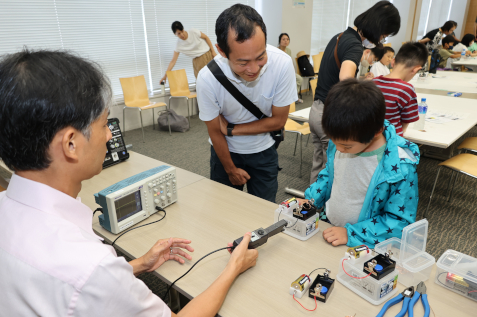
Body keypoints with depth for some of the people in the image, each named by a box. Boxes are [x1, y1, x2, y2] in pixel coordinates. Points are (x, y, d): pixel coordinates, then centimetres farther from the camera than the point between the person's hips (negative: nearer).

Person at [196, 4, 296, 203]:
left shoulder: (282, 64, -28)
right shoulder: (208, 78, -29)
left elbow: (278, 120, -15)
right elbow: (215, 132, -13)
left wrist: (231, 129, -17)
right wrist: (230, 169, -2)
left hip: (263, 150, 1)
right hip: (225, 150, 0)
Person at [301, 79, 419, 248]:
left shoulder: (400, 166, -22)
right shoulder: (341, 139, -6)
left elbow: (400, 221, -15)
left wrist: (351, 234, -20)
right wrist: (310, 200, -1)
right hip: (328, 229, 3)